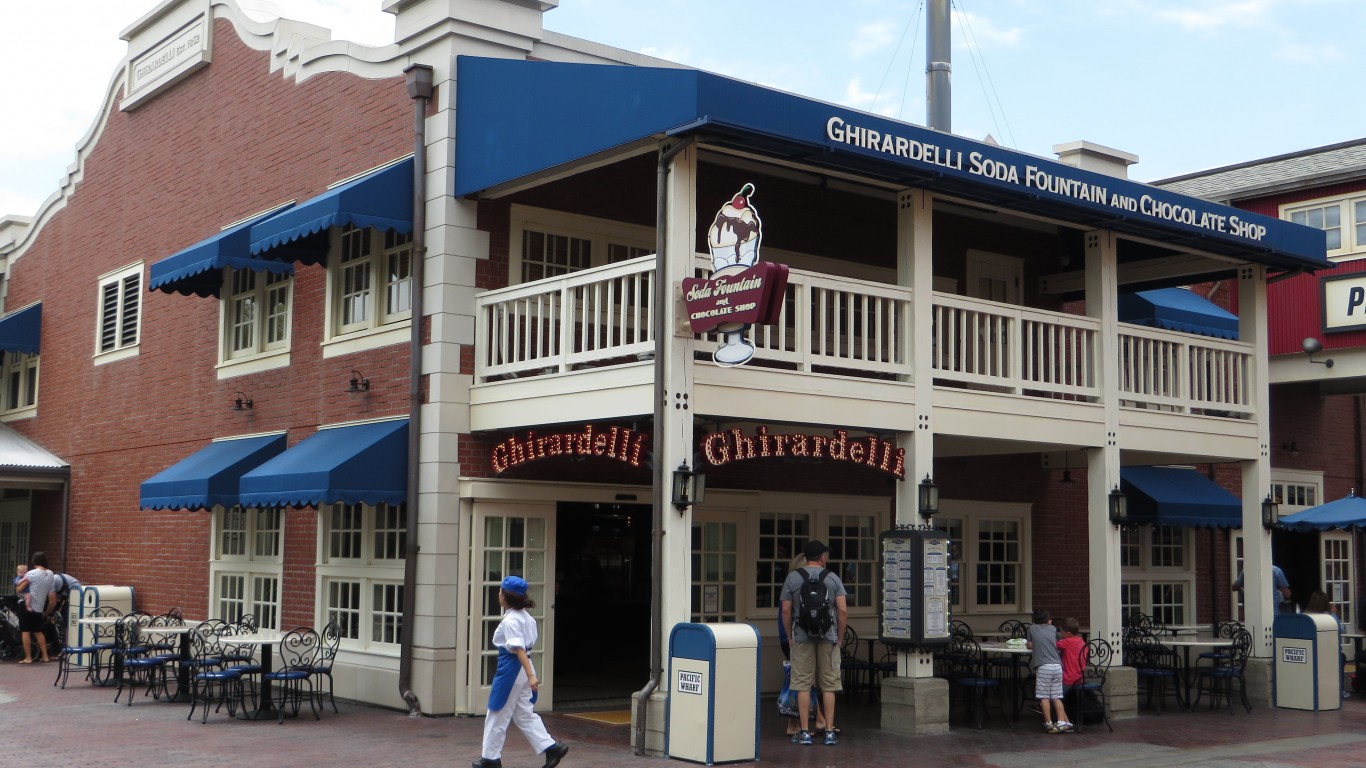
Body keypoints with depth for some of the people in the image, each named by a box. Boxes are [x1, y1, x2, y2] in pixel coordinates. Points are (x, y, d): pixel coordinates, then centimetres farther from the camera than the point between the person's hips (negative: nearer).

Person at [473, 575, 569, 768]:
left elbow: (519, 649, -25)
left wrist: (530, 675, -30)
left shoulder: (510, 620, -18)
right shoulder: (525, 616, 9)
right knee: (524, 714, 14)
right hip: (523, 668, 9)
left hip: (511, 669, -9)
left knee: (497, 715, 6)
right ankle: (551, 747, 5)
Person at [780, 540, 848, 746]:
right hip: (828, 637, 0)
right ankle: (830, 732, 6)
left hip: (802, 637, 0)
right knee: (829, 685, 5)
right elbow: (843, 610, -2)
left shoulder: (793, 578, 3)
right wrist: (839, 637, 8)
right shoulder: (833, 578, 3)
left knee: (803, 685, 3)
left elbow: (786, 611, 0)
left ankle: (804, 732, 4)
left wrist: (790, 637, 10)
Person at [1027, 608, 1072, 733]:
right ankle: (1061, 722, -1)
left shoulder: (1032, 628, 11)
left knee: (1044, 697, 1)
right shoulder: (1052, 628, 17)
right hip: (1057, 666, 3)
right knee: (1056, 697, 7)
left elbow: (1030, 646, 16)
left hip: (1043, 667, -3)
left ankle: (1049, 724, -2)